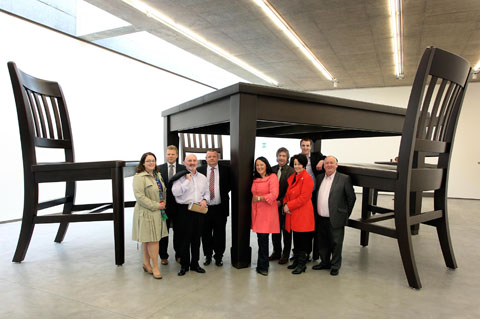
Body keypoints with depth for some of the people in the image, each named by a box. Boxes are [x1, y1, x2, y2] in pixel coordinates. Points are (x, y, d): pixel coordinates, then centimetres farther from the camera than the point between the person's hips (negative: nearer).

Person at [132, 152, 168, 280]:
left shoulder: (158, 175, 13)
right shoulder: (139, 177, -12)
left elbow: (163, 191, 22)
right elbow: (139, 196, -19)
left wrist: (164, 203, 5)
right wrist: (156, 206, -17)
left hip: (158, 212, 7)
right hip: (146, 213, -7)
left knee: (148, 240, 15)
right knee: (153, 240, -4)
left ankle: (146, 264, 26)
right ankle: (155, 267, 6)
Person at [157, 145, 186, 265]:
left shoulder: (183, 169, 2)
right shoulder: (159, 168, 1)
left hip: (178, 204, 0)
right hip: (164, 204, 0)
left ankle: (178, 254, 27)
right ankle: (163, 256, 24)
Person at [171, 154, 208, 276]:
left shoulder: (202, 177, 13)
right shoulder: (180, 176, -3)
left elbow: (206, 192, 18)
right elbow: (175, 192, -16)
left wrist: (204, 200, -2)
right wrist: (187, 180, -15)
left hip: (199, 210, 5)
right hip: (184, 210, -4)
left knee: (196, 238, 12)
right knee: (184, 238, 2)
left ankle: (195, 263, 26)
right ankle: (184, 265, 16)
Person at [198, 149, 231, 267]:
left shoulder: (226, 170, 1)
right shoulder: (200, 170, 3)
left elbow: (231, 183, 10)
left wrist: (224, 191, -3)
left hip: (220, 208, 0)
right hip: (205, 207, 1)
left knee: (220, 234, 8)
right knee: (206, 234, 10)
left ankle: (219, 257, 22)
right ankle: (208, 256, 26)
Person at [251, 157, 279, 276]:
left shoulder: (272, 177, -4)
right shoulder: (255, 179, 15)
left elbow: (274, 195, -13)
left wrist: (259, 198, -8)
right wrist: (253, 198, 6)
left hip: (267, 212, -5)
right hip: (256, 211, 5)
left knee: (263, 237, -6)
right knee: (261, 238, 6)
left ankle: (262, 266, 7)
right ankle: (263, 265, 19)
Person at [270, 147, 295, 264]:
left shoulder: (291, 171, -10)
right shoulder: (272, 169, 6)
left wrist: (281, 202, -15)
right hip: (274, 205, 5)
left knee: (286, 230, 8)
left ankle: (285, 254, 21)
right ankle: (276, 252, 29)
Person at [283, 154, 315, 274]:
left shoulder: (306, 178, -13)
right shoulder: (292, 177, 12)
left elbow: (303, 198, -18)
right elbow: (287, 193, 17)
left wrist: (289, 206, -14)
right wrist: (285, 204, -2)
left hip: (303, 214, -7)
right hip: (293, 214, 8)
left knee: (302, 240, 2)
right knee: (295, 239, 17)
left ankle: (302, 264, 14)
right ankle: (296, 261, 30)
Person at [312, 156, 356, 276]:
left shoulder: (344, 179, -6)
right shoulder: (320, 178, 9)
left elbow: (351, 198, -2)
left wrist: (345, 214, 0)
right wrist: (315, 213, 11)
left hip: (335, 219, -5)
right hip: (321, 219, 5)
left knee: (336, 243, 6)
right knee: (323, 242, 16)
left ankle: (335, 266, 22)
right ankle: (324, 262, 33)